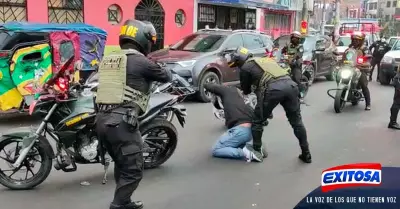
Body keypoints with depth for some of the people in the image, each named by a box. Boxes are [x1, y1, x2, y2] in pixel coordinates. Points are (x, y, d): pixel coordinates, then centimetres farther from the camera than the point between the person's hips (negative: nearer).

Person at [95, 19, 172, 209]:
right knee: (132, 170, 1)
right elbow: (164, 76, 9)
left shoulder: (107, 60, 17)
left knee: (122, 165, 24)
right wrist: (169, 73, 32)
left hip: (102, 120, 9)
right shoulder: (140, 61, -5)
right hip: (122, 121, -9)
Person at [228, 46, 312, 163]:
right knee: (296, 121, 16)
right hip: (290, 84, 6)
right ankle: (306, 154, 19)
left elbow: (246, 90, 26)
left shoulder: (245, 67, 17)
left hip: (273, 88, -6)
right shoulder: (265, 59, 37)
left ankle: (257, 151, 20)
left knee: (258, 121, 13)